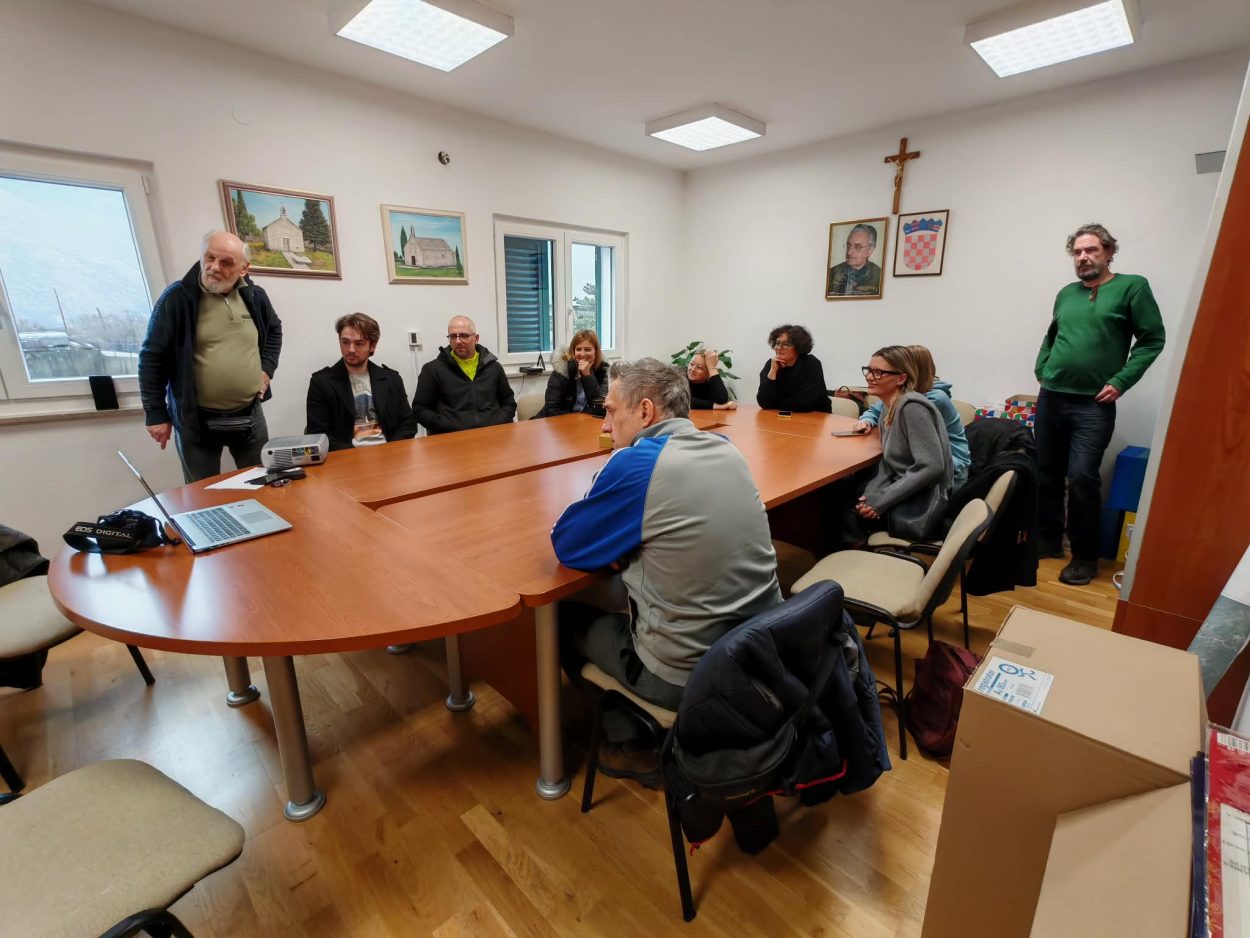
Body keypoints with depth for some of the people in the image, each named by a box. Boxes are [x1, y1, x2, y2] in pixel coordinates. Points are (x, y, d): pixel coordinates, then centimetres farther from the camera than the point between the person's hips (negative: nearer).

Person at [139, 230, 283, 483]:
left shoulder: (255, 296, 1)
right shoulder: (177, 298, -11)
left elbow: (274, 330, 22)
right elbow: (153, 358, -6)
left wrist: (267, 368, 6)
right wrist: (156, 414, -5)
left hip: (249, 414, 3)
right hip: (196, 419, -3)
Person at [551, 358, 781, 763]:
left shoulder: (635, 463, -20)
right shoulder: (726, 449, 1)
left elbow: (566, 544, -8)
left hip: (686, 676, -7)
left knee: (567, 616, 17)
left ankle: (624, 723, 30)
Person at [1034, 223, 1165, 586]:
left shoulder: (1132, 287, -1)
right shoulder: (1066, 293, 13)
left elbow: (1153, 339, -3)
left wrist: (1120, 382, -11)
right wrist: (1041, 370, 9)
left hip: (1093, 405, -5)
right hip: (1050, 398, 5)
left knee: (1082, 477, -9)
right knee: (1045, 473, 9)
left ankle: (1085, 556, 6)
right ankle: (1048, 539, 24)